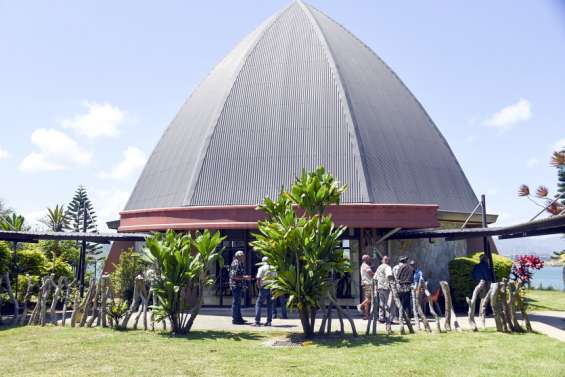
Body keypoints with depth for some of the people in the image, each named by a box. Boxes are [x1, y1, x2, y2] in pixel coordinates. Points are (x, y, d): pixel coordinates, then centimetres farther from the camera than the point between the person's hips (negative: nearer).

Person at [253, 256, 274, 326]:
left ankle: (257, 321, -4)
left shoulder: (261, 268, -2)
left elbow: (258, 279, -9)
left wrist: (259, 286, 1)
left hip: (264, 287, -4)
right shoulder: (273, 268, 10)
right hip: (271, 288, 4)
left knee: (258, 304, 3)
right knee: (269, 304, 10)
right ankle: (269, 321, 9)